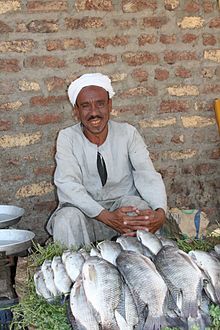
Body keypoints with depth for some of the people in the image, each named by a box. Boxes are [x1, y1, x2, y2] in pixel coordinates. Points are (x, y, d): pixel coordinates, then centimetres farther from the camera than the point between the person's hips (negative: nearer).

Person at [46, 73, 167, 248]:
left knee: (142, 208, -30)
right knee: (68, 218, -33)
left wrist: (160, 212, -35)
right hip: (85, 210, -1)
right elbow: (67, 183, -20)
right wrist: (106, 217, -35)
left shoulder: (128, 133, -2)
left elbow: (147, 176, -12)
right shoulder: (67, 137, -6)